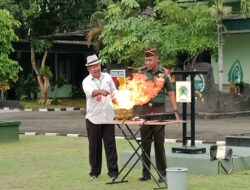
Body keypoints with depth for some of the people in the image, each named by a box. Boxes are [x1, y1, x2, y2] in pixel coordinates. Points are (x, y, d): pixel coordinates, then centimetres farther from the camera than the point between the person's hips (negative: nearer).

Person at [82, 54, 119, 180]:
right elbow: (90, 92, -26)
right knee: (94, 146, 5)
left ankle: (113, 171, 2)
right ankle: (95, 171, 16)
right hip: (93, 118, -2)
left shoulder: (107, 77, 8)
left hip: (108, 116, 2)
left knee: (110, 144, -1)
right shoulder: (87, 81, -4)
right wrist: (100, 91, -45)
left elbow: (114, 92, 17)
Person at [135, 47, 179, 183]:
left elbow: (170, 93, 7)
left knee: (159, 143, 0)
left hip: (158, 110, -1)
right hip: (143, 109, 1)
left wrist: (175, 111, 3)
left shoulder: (164, 73, 2)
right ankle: (146, 173, 13)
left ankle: (162, 173, 8)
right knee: (145, 143, 6)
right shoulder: (142, 72, 4)